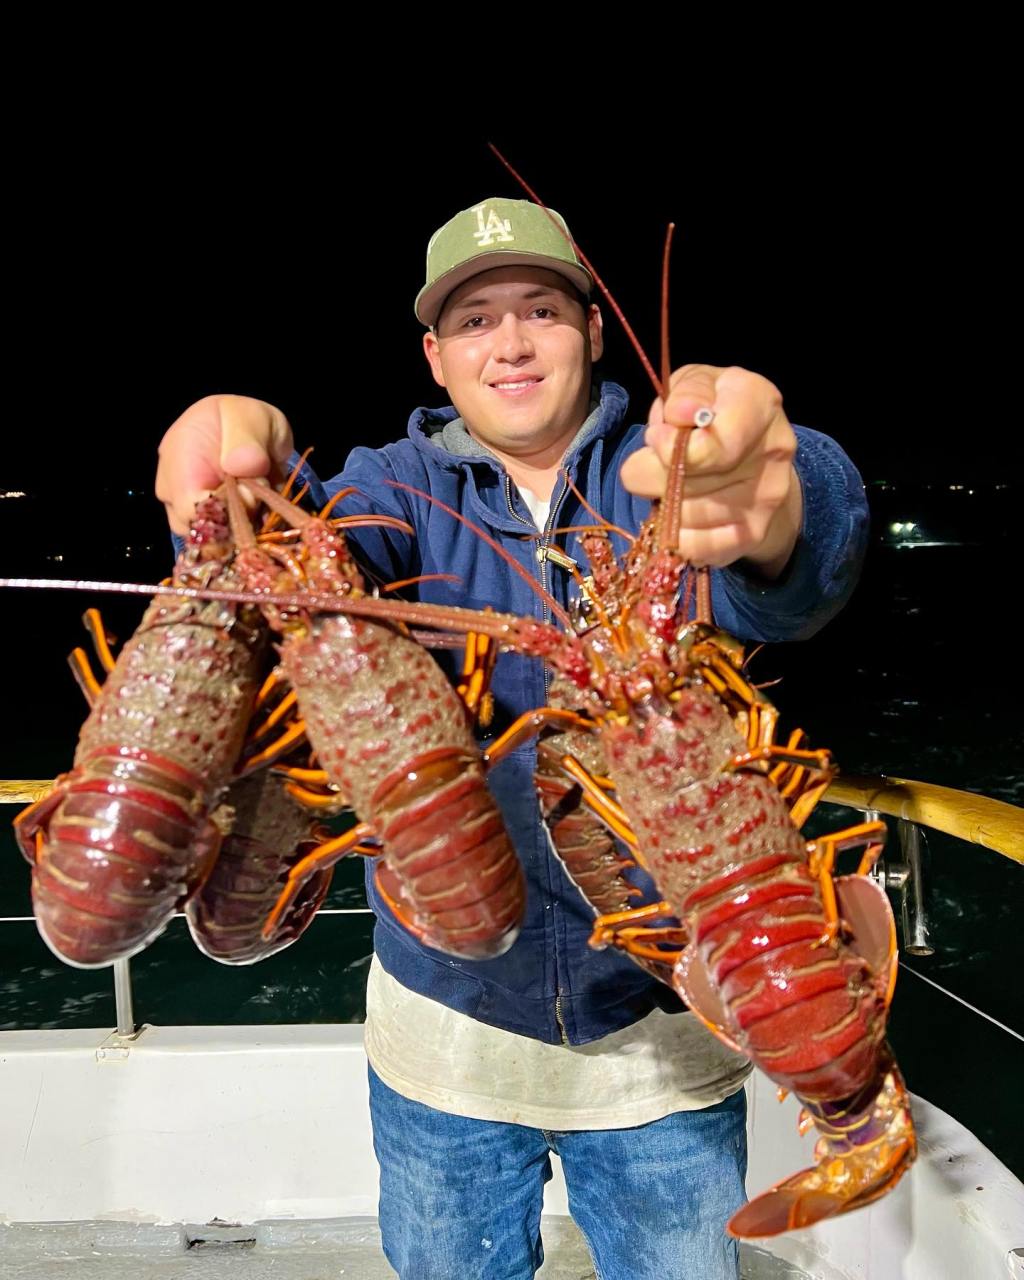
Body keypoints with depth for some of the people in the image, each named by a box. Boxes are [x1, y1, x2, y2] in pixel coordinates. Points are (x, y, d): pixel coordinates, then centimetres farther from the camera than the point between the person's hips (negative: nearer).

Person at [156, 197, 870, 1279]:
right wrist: (251, 491, -46)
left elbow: (791, 582, -27)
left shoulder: (661, 469, -7)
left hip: (661, 1025, -1)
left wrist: (766, 508, -52)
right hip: (446, 1020, 2)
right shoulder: (405, 483, -1)